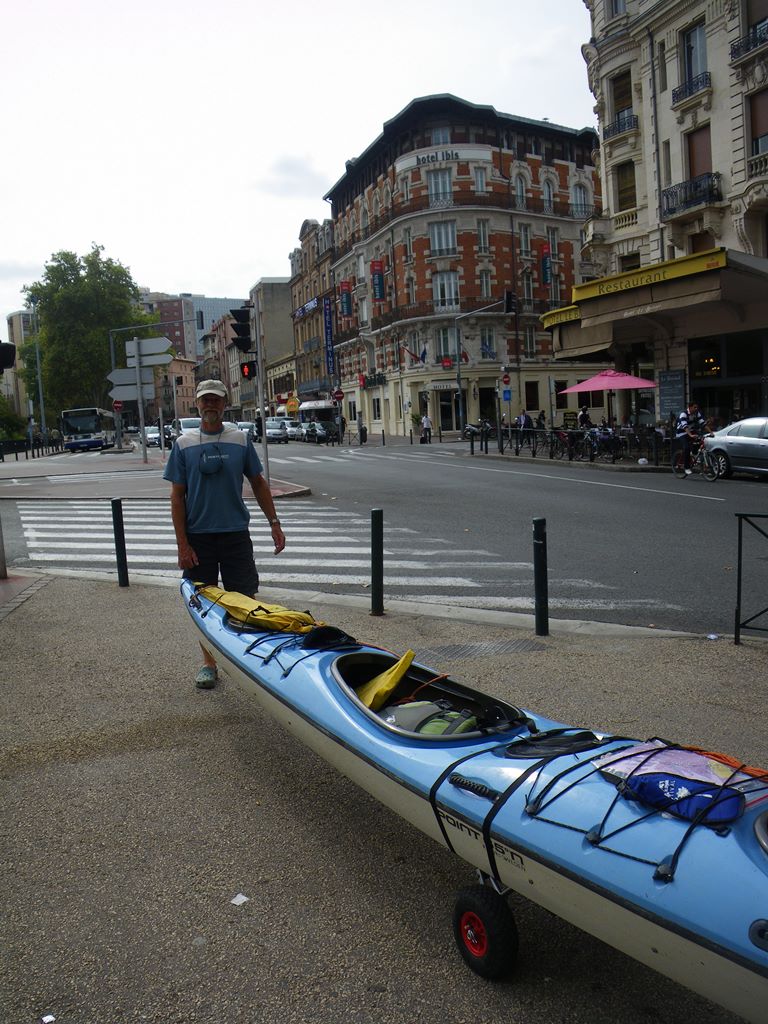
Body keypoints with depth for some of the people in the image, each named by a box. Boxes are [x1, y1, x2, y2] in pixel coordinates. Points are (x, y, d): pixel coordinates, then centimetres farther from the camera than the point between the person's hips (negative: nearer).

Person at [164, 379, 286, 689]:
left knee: (245, 600, 2)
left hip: (235, 533, 0)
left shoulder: (240, 439, 3)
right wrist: (182, 544, -6)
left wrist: (274, 523, 3)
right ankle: (209, 663, 23)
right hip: (198, 536, 0)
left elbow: (258, 483, 9)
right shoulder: (184, 444, 1)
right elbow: (177, 495, 0)